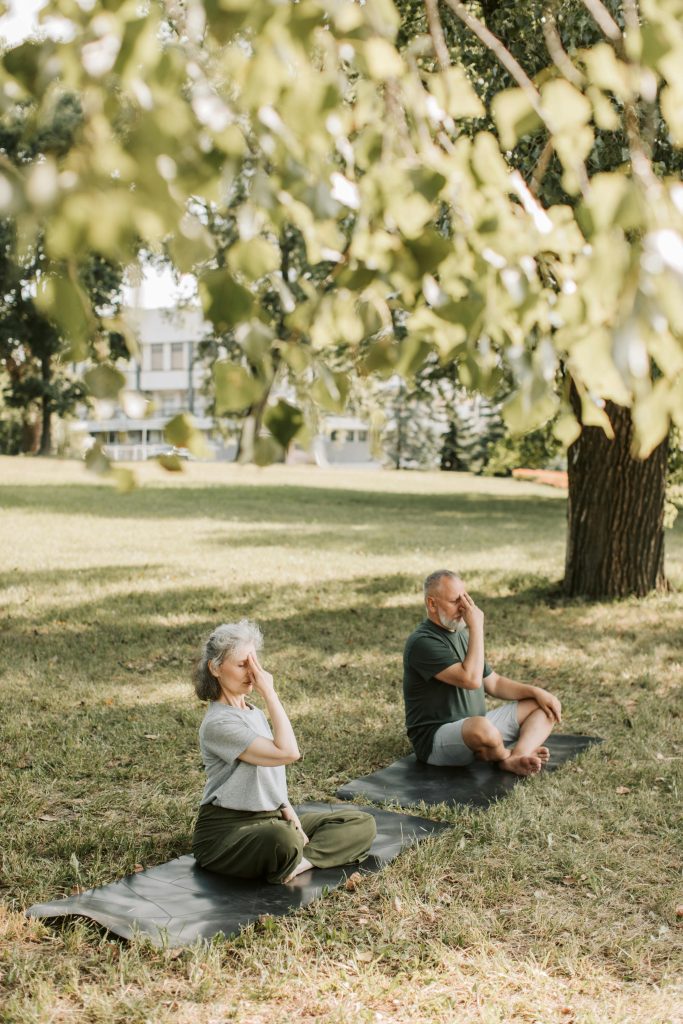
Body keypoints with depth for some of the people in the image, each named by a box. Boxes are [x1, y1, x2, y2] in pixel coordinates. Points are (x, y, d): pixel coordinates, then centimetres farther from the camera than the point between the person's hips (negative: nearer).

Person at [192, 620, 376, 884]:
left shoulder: (253, 713, 14)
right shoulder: (218, 723, -17)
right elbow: (287, 752, -24)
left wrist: (287, 810, -1)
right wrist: (270, 692, -20)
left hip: (272, 818, 9)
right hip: (227, 830, -9)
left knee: (362, 823, -4)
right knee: (284, 841, -43)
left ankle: (301, 860, -22)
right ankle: (293, 862, -13)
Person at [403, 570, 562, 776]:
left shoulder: (461, 634, 14)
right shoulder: (422, 642, -17)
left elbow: (494, 683, 18)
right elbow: (472, 680, -28)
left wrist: (536, 692, 4)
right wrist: (477, 627, -22)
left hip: (475, 727, 10)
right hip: (437, 737, -10)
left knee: (544, 707, 5)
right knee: (482, 728, -41)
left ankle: (516, 758, -21)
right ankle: (505, 755, -6)